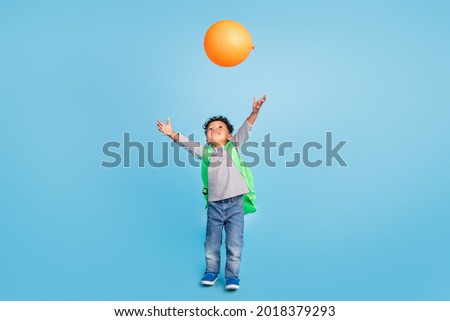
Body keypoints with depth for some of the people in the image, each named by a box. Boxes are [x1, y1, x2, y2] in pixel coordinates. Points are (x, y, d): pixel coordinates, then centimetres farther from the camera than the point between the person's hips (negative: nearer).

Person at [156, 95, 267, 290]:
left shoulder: (234, 146, 6)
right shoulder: (204, 151, 10)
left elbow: (245, 130, -6)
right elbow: (187, 143, -1)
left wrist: (254, 112, -20)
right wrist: (172, 134, -17)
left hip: (235, 203, -2)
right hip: (214, 204, 2)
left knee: (234, 243, -1)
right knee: (212, 242, 11)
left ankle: (232, 275, 12)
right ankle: (211, 271, 30)